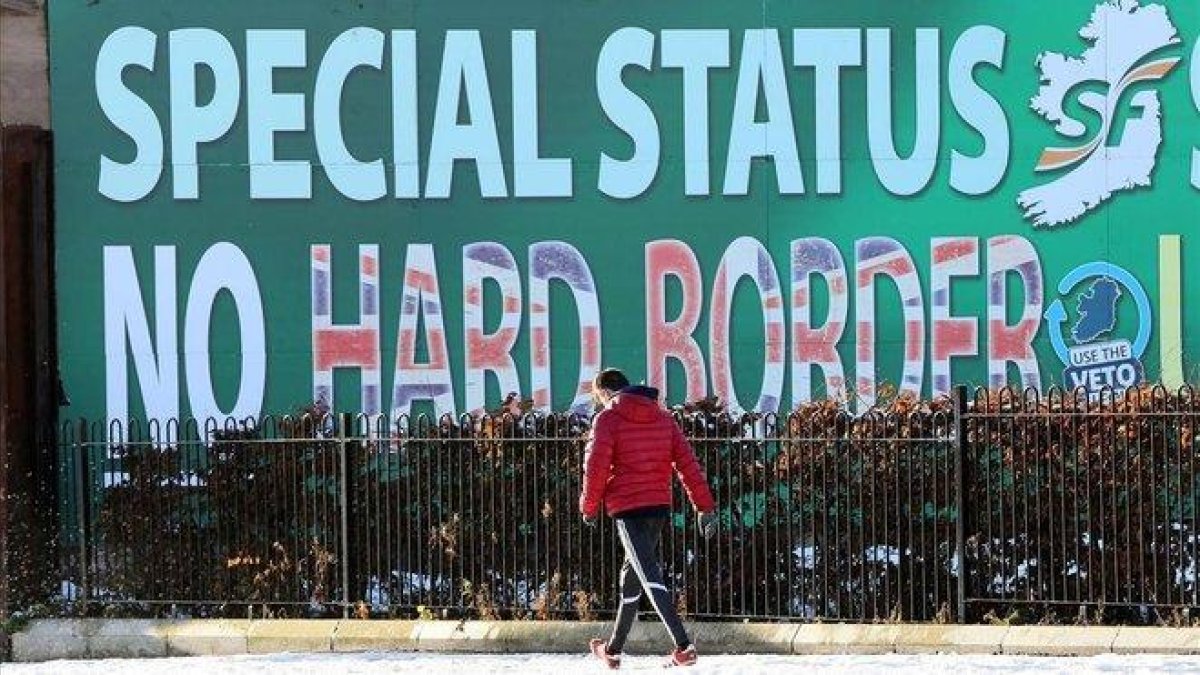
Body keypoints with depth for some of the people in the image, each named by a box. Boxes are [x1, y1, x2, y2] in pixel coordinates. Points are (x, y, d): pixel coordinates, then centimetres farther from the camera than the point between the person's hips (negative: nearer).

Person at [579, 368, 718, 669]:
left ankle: (683, 646, -28)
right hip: (660, 506, 7)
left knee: (650, 577, -13)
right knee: (631, 577, 20)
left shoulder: (607, 419, -5)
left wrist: (589, 506, 3)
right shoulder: (663, 418, 12)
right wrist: (705, 505, 7)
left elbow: (596, 466, -11)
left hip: (627, 508, -7)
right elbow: (687, 462, 8)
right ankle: (613, 649, 32)